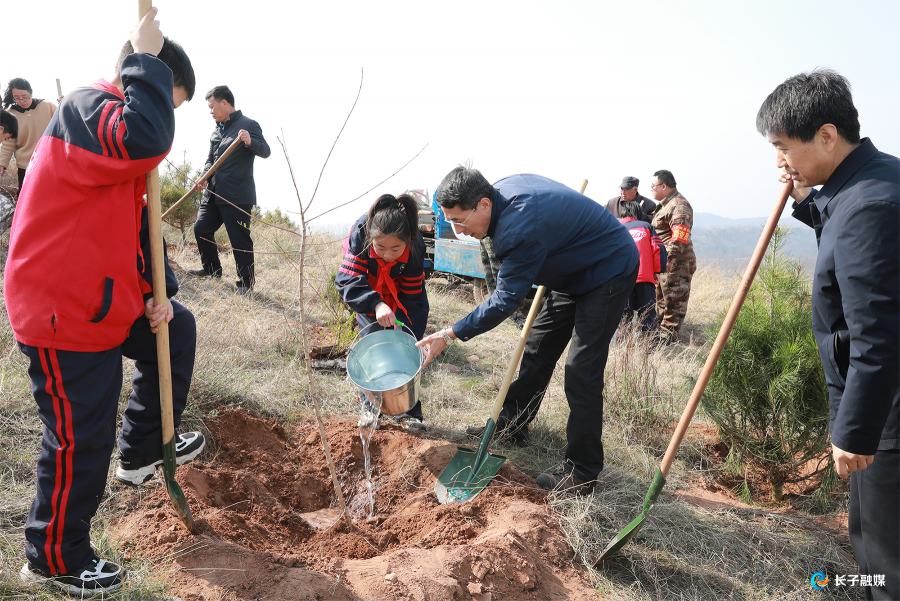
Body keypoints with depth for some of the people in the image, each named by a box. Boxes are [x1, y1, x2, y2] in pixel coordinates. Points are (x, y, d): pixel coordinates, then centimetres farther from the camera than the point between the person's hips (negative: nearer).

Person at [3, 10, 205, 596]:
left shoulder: (110, 121, 16)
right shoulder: (86, 108, -17)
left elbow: (135, 223, 17)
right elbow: (148, 139, -42)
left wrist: (158, 293, 6)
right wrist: (148, 61, -26)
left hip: (106, 301, 10)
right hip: (63, 313, -10)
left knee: (178, 332, 23)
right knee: (82, 442, 0)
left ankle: (144, 451, 35)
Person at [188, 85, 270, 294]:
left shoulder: (248, 125, -6)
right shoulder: (216, 130, 18)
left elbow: (266, 151, -16)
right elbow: (211, 159, 22)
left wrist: (251, 142, -37)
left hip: (237, 196, -8)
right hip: (214, 193, 8)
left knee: (240, 240, -5)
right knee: (201, 228, 11)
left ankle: (246, 282, 7)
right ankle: (211, 269, 30)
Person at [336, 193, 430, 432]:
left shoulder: (416, 247, -33)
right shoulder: (360, 233, -36)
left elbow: (411, 299, -24)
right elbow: (348, 280, -35)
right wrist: (375, 304, -51)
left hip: (402, 301, 0)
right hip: (370, 298, 0)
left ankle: (408, 411, 7)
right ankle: (369, 407, 9)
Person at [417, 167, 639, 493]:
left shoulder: (521, 230, -35)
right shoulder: (503, 189, -6)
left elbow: (506, 299, -30)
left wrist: (451, 334, -25)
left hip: (609, 273, -10)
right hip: (575, 270, 10)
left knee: (581, 372, -12)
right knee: (538, 347, 14)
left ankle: (582, 473, -4)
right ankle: (513, 424, 30)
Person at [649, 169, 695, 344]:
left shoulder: (679, 205, -15)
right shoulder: (665, 204, 19)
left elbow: (679, 239, -25)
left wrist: (667, 258, -30)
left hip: (675, 263, -11)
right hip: (663, 262, 11)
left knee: (674, 300, -5)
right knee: (661, 299, 17)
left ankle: (668, 337, -2)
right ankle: (659, 333, 27)